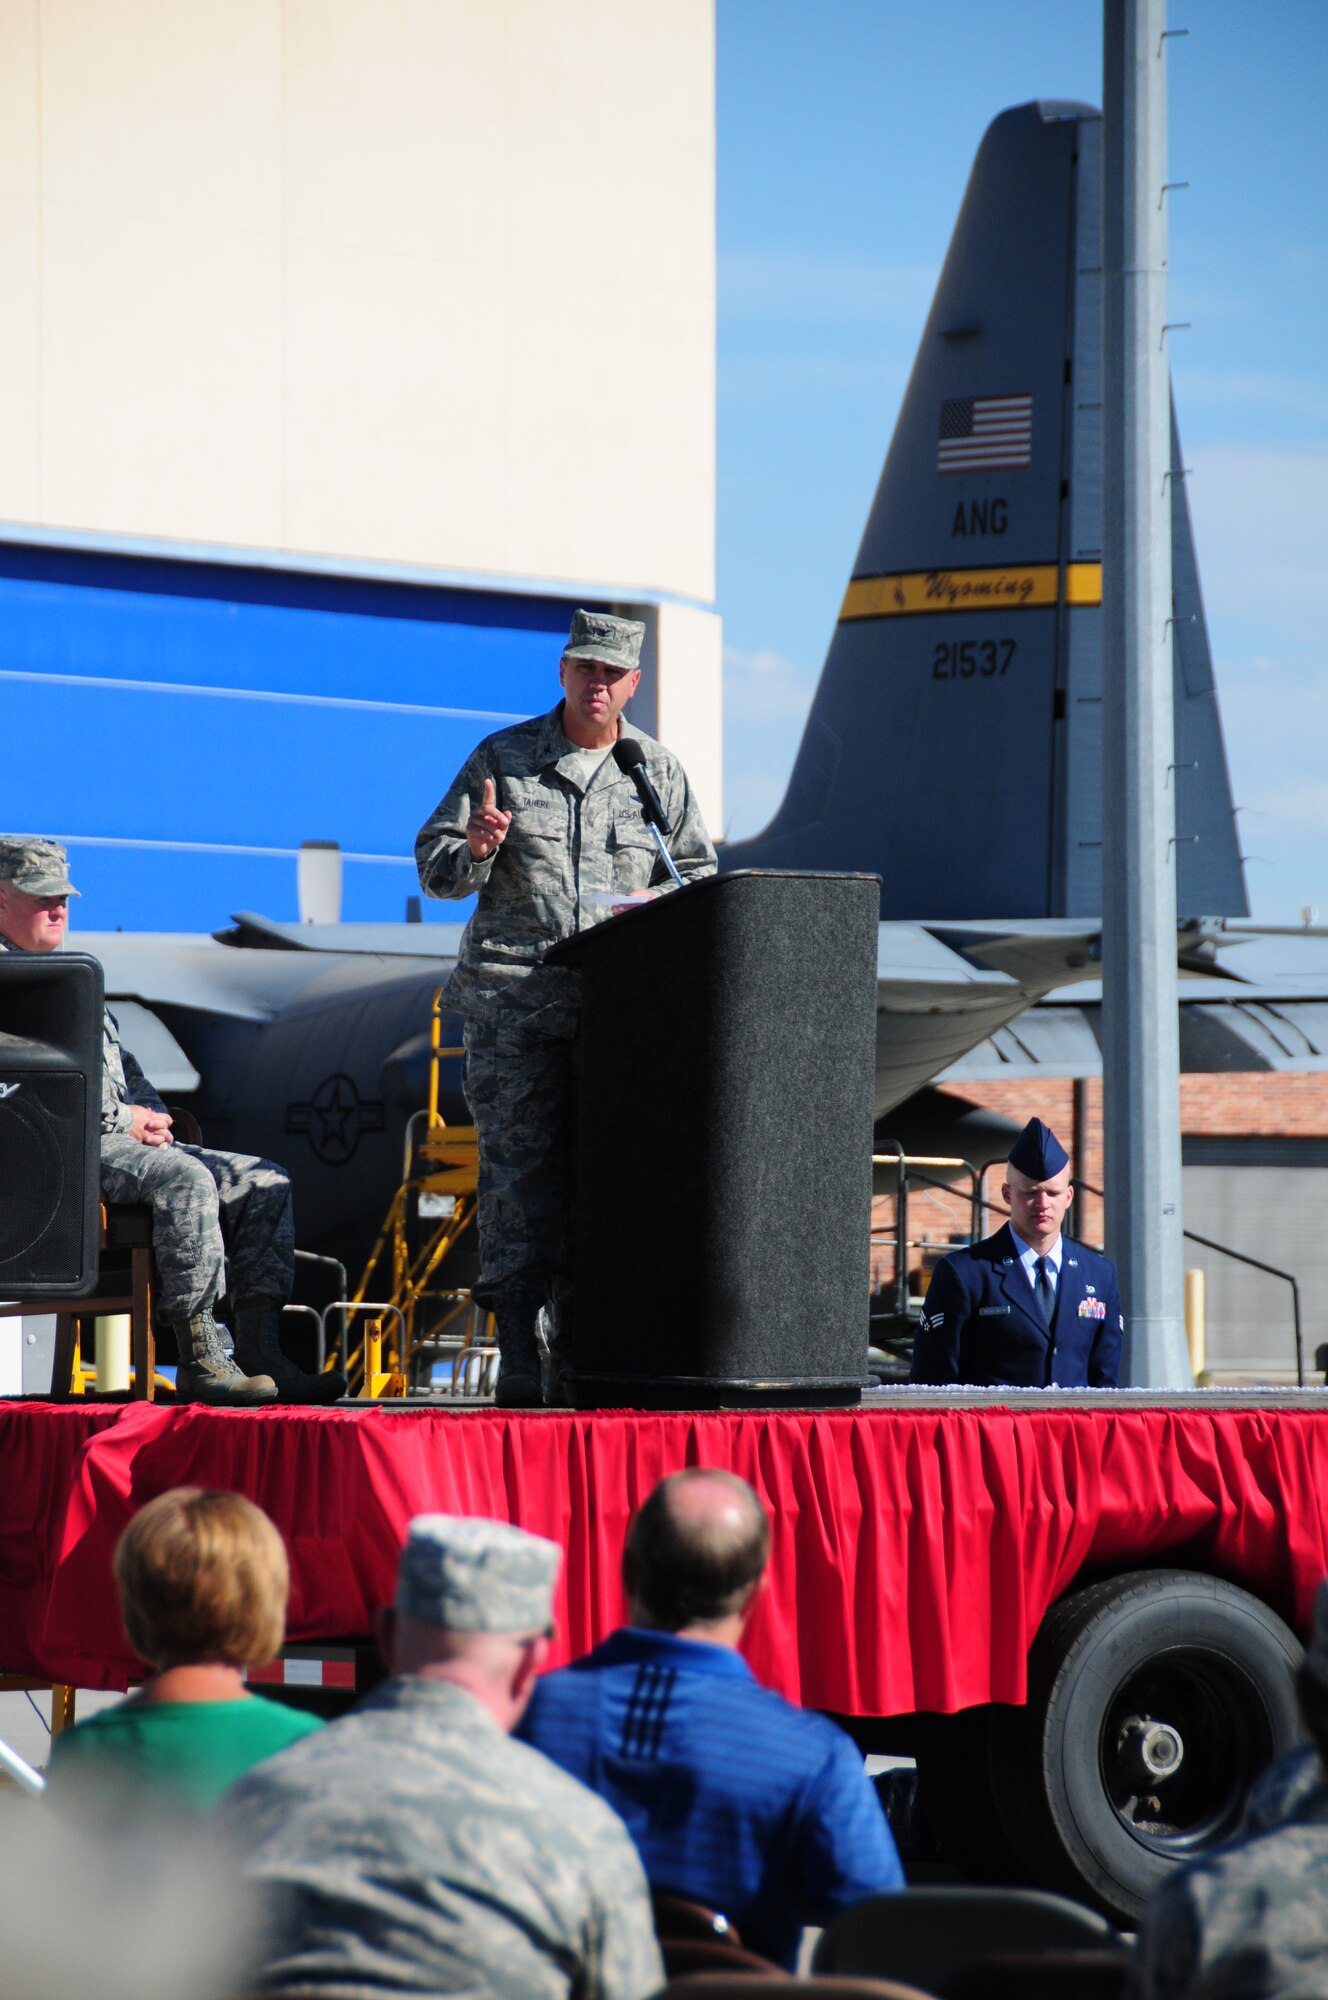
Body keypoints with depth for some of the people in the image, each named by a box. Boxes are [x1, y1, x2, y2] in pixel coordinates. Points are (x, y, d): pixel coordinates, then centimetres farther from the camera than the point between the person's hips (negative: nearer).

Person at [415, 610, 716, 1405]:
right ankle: (518, 1349, -8)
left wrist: (653, 904, -5)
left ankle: (584, 1340, 6)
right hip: (514, 996, -2)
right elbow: (435, 868, 9)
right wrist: (476, 850, -14)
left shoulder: (658, 770, 12)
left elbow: (701, 875, 16)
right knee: (519, 1161, -7)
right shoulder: (502, 759, 8)